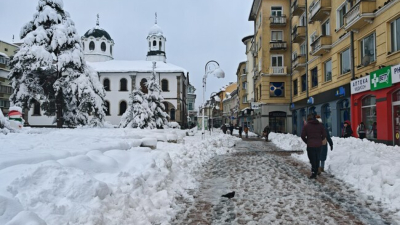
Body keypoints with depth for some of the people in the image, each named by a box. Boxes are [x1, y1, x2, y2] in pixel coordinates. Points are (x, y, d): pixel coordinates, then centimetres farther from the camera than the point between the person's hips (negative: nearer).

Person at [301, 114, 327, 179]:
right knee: (317, 159, 14)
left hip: (310, 145, -3)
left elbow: (303, 136, -5)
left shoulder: (306, 126, -4)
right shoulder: (320, 125, 5)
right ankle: (316, 173, 19)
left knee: (312, 159, 1)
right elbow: (324, 134, 4)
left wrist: (307, 142, 9)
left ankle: (313, 173, -5)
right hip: (319, 145, 4)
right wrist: (320, 140, 14)